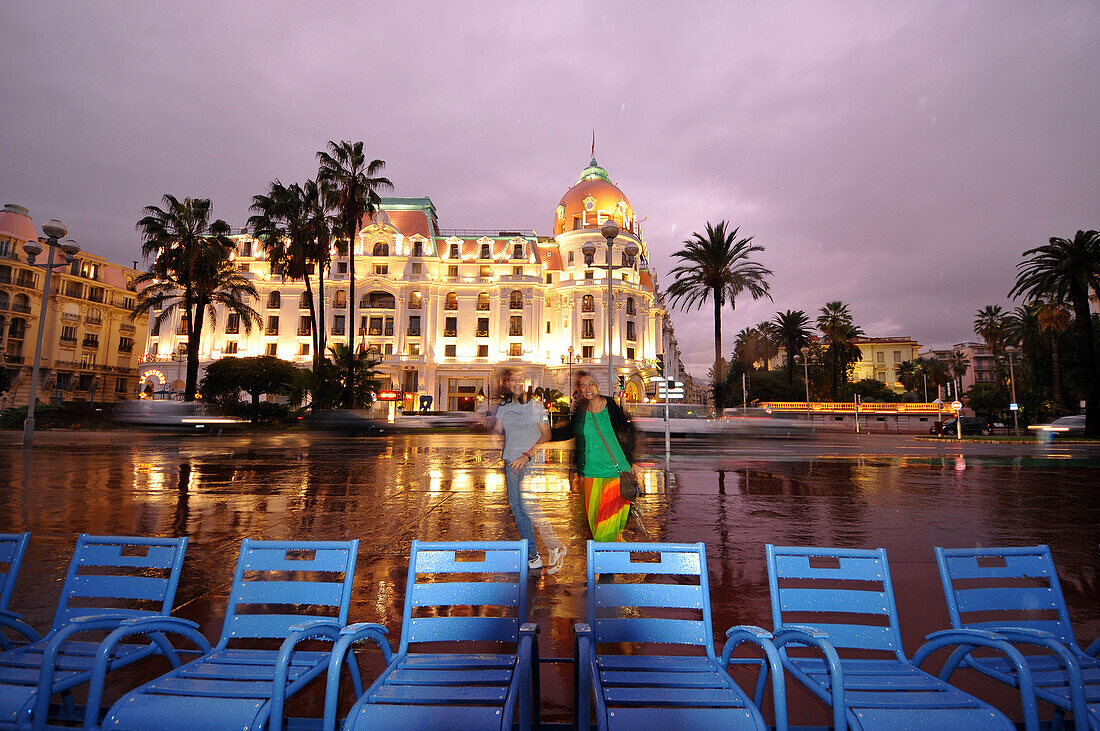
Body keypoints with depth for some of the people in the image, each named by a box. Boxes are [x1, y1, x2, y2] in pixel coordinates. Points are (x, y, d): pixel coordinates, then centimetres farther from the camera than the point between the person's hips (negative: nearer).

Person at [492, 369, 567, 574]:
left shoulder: (536, 405, -1)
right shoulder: (503, 407, 13)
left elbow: (546, 435, -6)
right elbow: (496, 432, 16)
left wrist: (527, 455, -15)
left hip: (532, 461, -5)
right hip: (511, 461, 6)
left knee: (528, 503, -18)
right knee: (516, 506, 5)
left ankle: (555, 548, -3)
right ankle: (532, 555, 17)